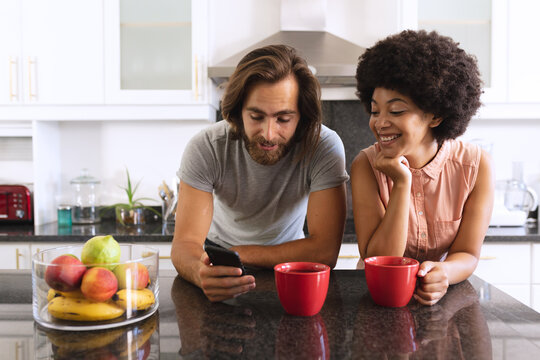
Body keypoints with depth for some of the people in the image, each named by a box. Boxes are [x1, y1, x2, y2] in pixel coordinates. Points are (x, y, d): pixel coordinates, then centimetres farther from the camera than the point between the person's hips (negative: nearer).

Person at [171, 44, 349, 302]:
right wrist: (202, 273, -48)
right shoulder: (206, 148, -22)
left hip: (286, 262, 0)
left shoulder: (325, 146, -24)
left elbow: (325, 250, -26)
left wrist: (235, 254, -24)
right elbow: (185, 243, -25)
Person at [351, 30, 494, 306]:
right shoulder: (366, 166, -13)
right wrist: (402, 184, -25)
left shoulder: (476, 165, -10)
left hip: (446, 297, 1)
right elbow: (378, 262, -16)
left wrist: (443, 273, -29)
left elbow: (467, 255, -7)